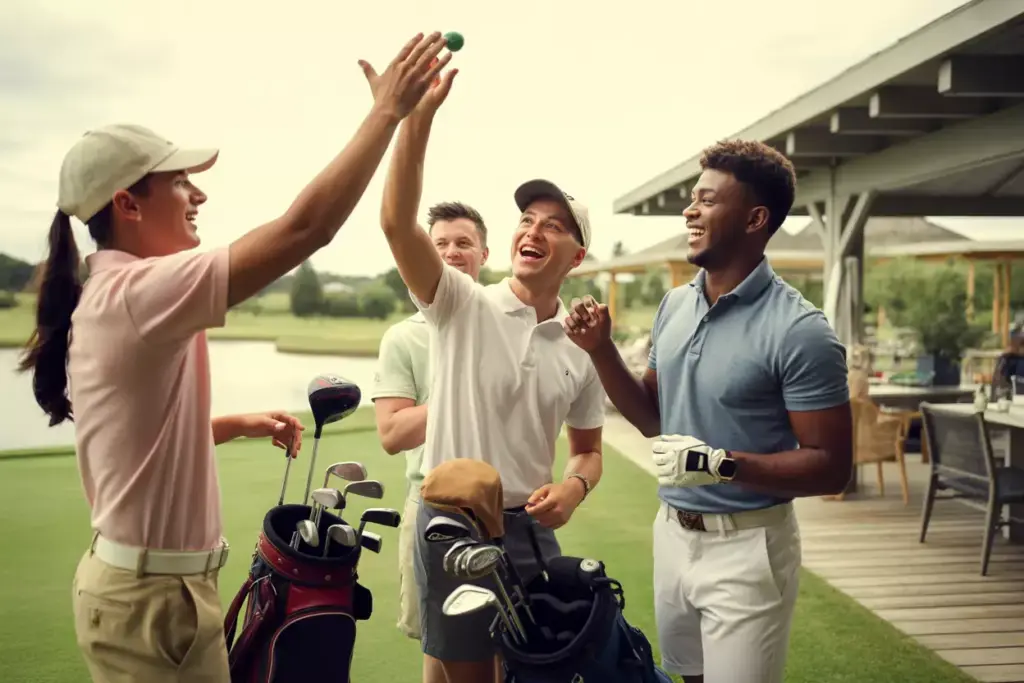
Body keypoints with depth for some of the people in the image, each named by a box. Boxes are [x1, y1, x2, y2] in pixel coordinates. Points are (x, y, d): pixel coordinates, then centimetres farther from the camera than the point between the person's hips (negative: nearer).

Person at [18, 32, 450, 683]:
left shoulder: (101, 300, 8)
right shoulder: (141, 292, -22)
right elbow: (307, 226, -27)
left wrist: (242, 424, 12)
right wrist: (389, 110, -20)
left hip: (129, 581, 9)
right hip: (156, 599, -9)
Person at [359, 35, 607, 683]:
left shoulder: (582, 348, 4)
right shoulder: (462, 304, -7)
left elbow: (588, 451, 14)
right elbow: (398, 222, -23)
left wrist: (573, 486, -10)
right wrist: (417, 116, -34)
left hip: (529, 530, 3)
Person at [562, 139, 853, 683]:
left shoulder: (798, 331, -18)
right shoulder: (675, 305, 4)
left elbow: (831, 467, -17)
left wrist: (722, 465, -27)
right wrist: (601, 350, -1)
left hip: (746, 548, -7)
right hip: (673, 533, 7)